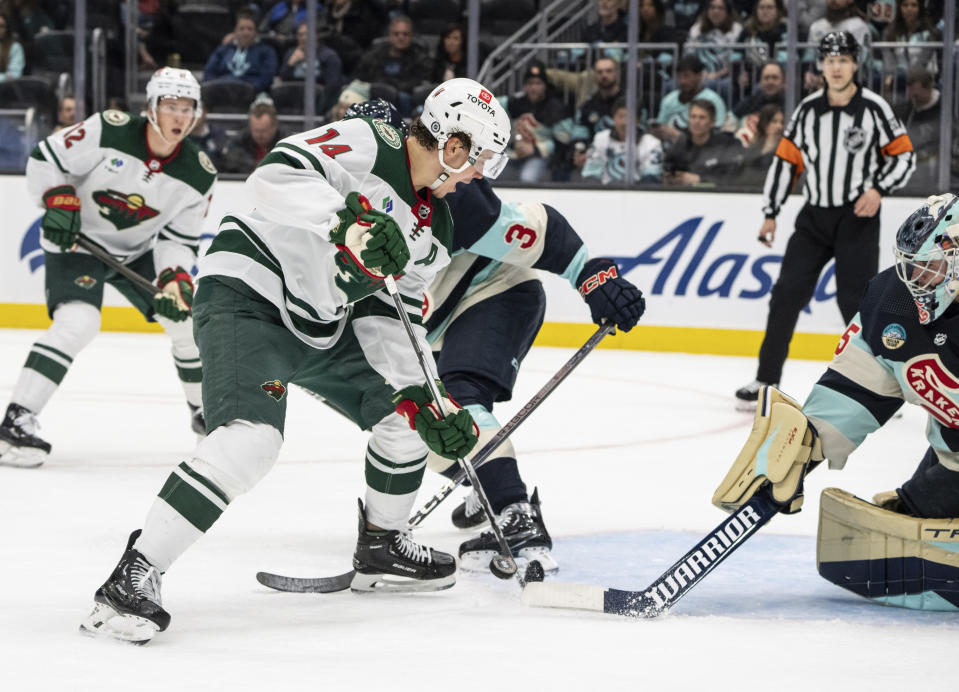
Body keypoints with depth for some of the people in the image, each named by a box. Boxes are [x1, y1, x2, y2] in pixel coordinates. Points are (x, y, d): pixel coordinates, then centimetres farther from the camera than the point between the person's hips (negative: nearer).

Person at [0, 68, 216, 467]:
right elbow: (45, 159, -14)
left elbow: (180, 239, -6)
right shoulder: (109, 131, -23)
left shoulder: (199, 174, -11)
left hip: (139, 252, 6)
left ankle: (204, 411, 29)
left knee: (189, 320, 3)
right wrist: (58, 200, -27)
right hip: (76, 242, -6)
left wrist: (174, 278, -22)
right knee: (77, 322, -28)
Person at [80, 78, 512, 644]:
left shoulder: (434, 232, 9)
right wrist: (348, 220, -43)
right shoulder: (367, 145, -17)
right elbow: (274, 178, -30)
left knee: (411, 412, 11)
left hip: (323, 330, 10)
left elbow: (392, 319, 9)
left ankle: (382, 549, 32)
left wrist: (422, 398, -4)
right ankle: (132, 578, -29)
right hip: (247, 295, -10)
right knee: (252, 437, -30)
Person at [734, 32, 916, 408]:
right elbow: (785, 159, 10)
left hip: (858, 218, -4)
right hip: (814, 217, 4)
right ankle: (766, 381, 10)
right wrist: (770, 213, 8)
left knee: (856, 300, -10)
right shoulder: (808, 109, 4)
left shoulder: (873, 108, -7)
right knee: (786, 295, 1)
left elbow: (904, 155, -2)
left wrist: (879, 189, -17)